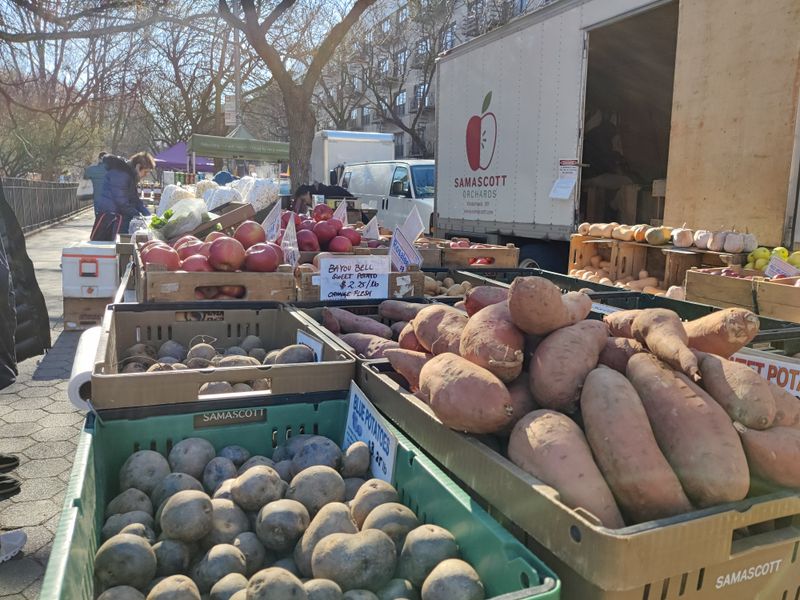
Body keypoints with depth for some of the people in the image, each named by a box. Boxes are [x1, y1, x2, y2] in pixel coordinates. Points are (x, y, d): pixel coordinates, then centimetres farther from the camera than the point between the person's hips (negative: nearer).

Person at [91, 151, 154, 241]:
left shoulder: (130, 174, 12)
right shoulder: (119, 173, -18)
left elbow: (134, 198, 17)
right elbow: (121, 201, -21)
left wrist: (148, 214, 7)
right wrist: (136, 215, -14)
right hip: (109, 216, -10)